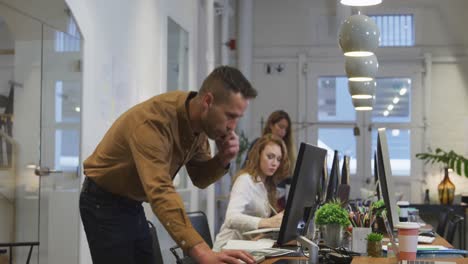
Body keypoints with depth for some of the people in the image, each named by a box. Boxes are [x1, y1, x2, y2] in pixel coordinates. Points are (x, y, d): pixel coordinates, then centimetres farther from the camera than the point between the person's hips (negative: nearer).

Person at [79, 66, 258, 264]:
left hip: (132, 203, 8)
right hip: (104, 203, -8)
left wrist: (222, 160, -21)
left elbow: (199, 177, 2)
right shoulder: (153, 120, -34)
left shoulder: (199, 120, -9)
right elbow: (160, 192, -46)